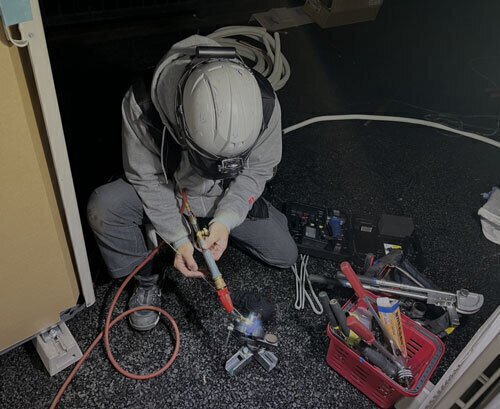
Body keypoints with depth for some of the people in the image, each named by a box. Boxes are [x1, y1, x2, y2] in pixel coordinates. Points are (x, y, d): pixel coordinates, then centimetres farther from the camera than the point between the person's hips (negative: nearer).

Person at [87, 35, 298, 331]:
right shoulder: (141, 104, -35)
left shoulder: (264, 102, -31)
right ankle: (147, 278, 0)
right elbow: (147, 178, -20)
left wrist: (225, 220, -27)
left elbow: (258, 169, -15)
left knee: (285, 256, 1)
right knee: (102, 207, -30)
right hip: (165, 188, -1)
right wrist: (179, 238, -25)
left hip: (228, 195, 2)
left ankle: (211, 223, 24)